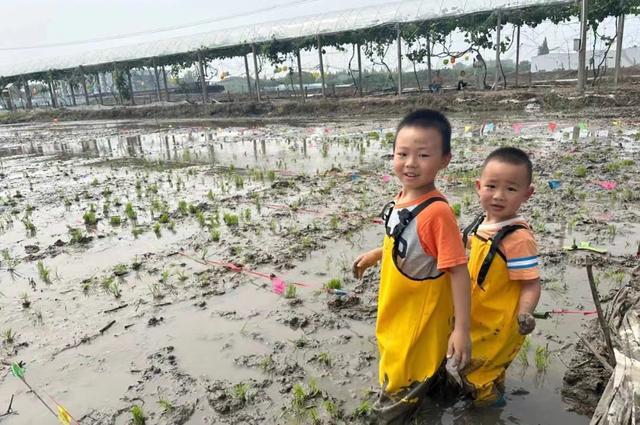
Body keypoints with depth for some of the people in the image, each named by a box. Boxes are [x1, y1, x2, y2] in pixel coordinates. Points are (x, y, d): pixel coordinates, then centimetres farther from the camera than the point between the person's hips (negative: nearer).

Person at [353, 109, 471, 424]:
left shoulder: (437, 211, -29)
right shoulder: (403, 197, -6)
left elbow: (458, 271, -27)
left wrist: (461, 328, -26)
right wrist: (375, 254, 21)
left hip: (421, 312, -8)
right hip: (396, 305, 8)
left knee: (413, 370, 13)